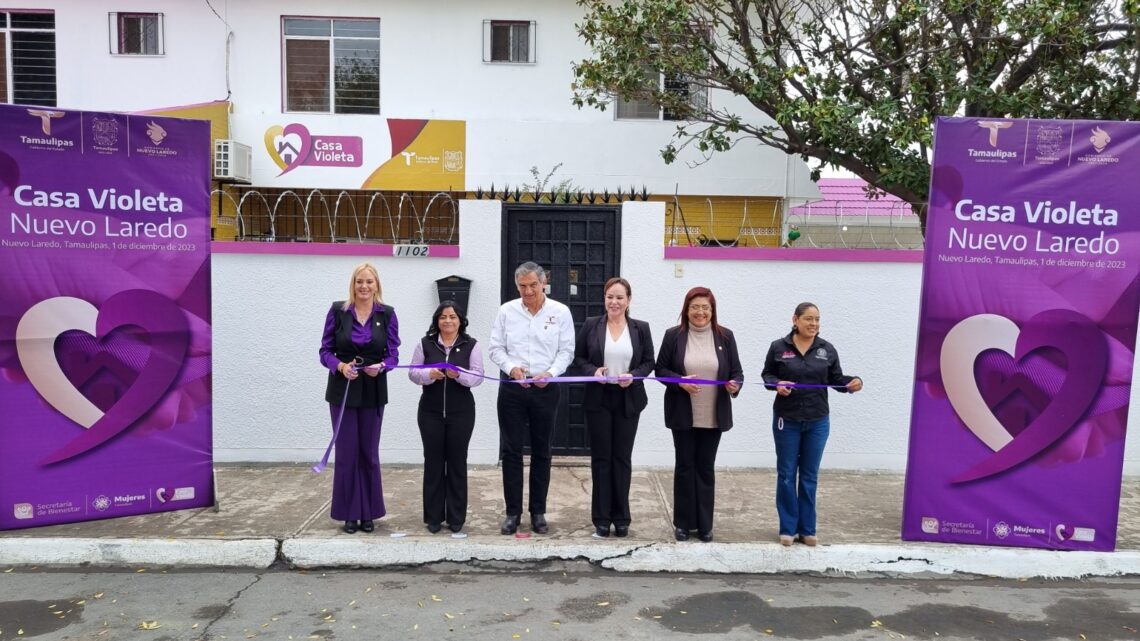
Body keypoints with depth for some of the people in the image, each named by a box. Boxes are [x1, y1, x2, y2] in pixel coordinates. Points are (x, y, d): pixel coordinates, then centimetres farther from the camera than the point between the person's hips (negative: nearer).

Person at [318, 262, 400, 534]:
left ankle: (368, 513, 21)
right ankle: (350, 513, 16)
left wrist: (381, 366, -21)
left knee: (369, 452, 9)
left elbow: (393, 353, 0)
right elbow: (325, 350, -1)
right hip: (342, 390, -1)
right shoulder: (337, 310, -3)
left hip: (373, 391, 1)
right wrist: (340, 366, -20)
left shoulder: (387, 314, -1)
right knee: (346, 451, 3)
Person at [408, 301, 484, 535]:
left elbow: (478, 376, -6)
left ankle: (456, 517, 15)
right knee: (433, 462, 5)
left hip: (461, 413, -1)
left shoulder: (471, 345, 0)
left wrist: (459, 375, -25)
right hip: (430, 412, 1)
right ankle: (433, 517, 15)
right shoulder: (425, 343, 3)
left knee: (457, 462, 5)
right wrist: (429, 374, -19)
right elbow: (413, 373, 1)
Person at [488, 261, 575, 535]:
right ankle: (513, 512, 14)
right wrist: (511, 367, -14)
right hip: (512, 388, 1)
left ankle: (538, 512, 19)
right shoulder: (506, 311, 3)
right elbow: (495, 348, 3)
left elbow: (566, 350, 0)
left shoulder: (560, 312, 0)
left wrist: (550, 372, -16)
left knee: (542, 452, 8)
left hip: (546, 389, 0)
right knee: (511, 451, 3)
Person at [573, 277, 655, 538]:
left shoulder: (641, 328, 3)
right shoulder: (591, 325, 2)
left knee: (622, 458, 7)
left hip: (628, 401, 1)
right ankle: (601, 519, 12)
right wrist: (593, 371, -15)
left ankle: (621, 517, 17)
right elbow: (578, 358, 4)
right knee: (601, 458, 4)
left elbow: (649, 362, 5)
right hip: (598, 400, 0)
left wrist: (634, 376, -14)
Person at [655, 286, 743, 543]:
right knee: (685, 466, 7)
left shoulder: (725, 336, 2)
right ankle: (684, 522, 19)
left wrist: (735, 385, -17)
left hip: (714, 416, 1)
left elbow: (736, 371, 5)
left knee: (706, 468, 10)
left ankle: (704, 524, 19)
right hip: (683, 415, -1)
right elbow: (661, 369, -1)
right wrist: (680, 382, -18)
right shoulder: (674, 335, -2)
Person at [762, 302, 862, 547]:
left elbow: (836, 379, 4)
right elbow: (767, 374, 5)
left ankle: (807, 529, 20)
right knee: (786, 474, 6)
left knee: (809, 475, 10)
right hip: (787, 420, -1)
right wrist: (777, 384, -16)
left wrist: (853, 382, -16)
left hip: (817, 421, 2)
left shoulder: (827, 350, 0)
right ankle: (788, 528, 16)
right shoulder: (778, 347, -4)